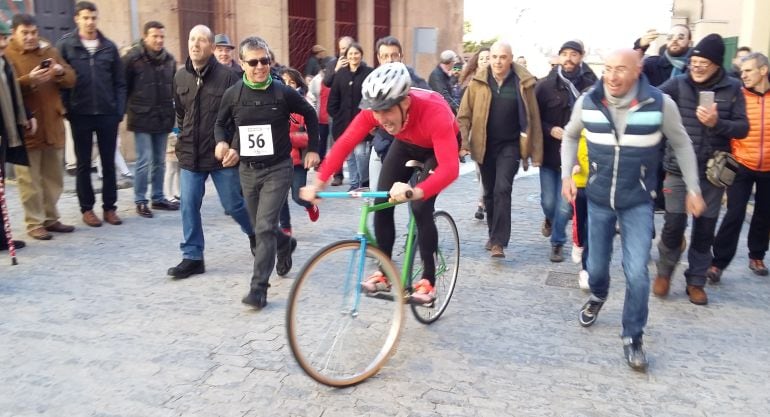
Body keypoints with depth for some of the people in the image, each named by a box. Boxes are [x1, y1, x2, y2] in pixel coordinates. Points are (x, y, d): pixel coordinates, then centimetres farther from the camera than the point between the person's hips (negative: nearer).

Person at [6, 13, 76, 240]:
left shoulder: (50, 50, 13)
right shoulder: (7, 55, -1)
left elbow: (71, 79, 8)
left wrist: (61, 72, -13)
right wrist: (28, 80, -28)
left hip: (52, 125, 5)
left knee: (54, 177, 11)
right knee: (30, 180, -2)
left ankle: (51, 218, 22)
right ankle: (34, 223, 5)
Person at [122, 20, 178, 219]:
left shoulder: (169, 59, 7)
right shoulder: (133, 58, -8)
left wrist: (172, 111, 10)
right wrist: (127, 110, -3)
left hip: (163, 119, 5)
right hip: (142, 119, -5)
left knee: (160, 162, 12)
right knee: (144, 161, -4)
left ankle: (158, 198, 23)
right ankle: (140, 201, 8)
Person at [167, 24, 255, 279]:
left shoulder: (227, 76, -11)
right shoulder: (180, 76, 6)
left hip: (222, 155, -4)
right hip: (190, 155, 5)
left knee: (233, 204, 6)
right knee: (189, 206, 2)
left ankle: (254, 232, 36)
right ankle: (192, 257, 13)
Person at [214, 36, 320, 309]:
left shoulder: (283, 92, -9)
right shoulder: (233, 94, -2)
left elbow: (310, 116, 6)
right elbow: (221, 123, 13)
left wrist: (312, 149, 4)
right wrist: (222, 142, -7)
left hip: (278, 169, -4)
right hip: (248, 170, 4)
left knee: (265, 228, -11)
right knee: (260, 227, 16)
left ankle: (259, 287, -4)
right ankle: (285, 244, 49)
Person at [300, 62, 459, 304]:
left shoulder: (434, 113, -43)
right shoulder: (374, 110, -30)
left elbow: (450, 167, -51)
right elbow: (344, 144, -26)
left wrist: (416, 191, -69)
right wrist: (318, 183, -37)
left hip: (438, 147, -4)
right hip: (406, 144, 5)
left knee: (421, 208, -20)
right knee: (381, 203, -7)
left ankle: (428, 280, -3)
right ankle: (385, 273, 8)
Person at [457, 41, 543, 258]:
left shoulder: (522, 83, -6)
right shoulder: (478, 81, -3)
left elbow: (533, 118, -4)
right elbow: (464, 115, -1)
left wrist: (535, 152, -6)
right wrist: (463, 143, -12)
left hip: (510, 145, -2)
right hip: (484, 146, 2)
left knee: (502, 189, -15)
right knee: (489, 192, 13)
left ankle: (498, 242, -10)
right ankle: (494, 235, 31)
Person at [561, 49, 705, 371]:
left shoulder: (660, 104, -14)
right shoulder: (588, 102, -9)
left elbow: (681, 145, 1)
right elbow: (570, 136, 10)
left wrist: (693, 189, 3)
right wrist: (567, 175, 0)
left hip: (638, 203, -2)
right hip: (598, 200, 2)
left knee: (636, 273, -9)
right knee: (596, 266, 14)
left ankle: (632, 337, 12)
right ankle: (598, 297, 49)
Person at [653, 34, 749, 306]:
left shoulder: (732, 89, 0)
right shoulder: (679, 84, -3)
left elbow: (743, 128, -2)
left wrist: (717, 123, -21)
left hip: (713, 172, 2)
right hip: (679, 170, -2)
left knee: (705, 230, 9)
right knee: (674, 225, -2)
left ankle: (696, 282, 25)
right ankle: (664, 271, 23)